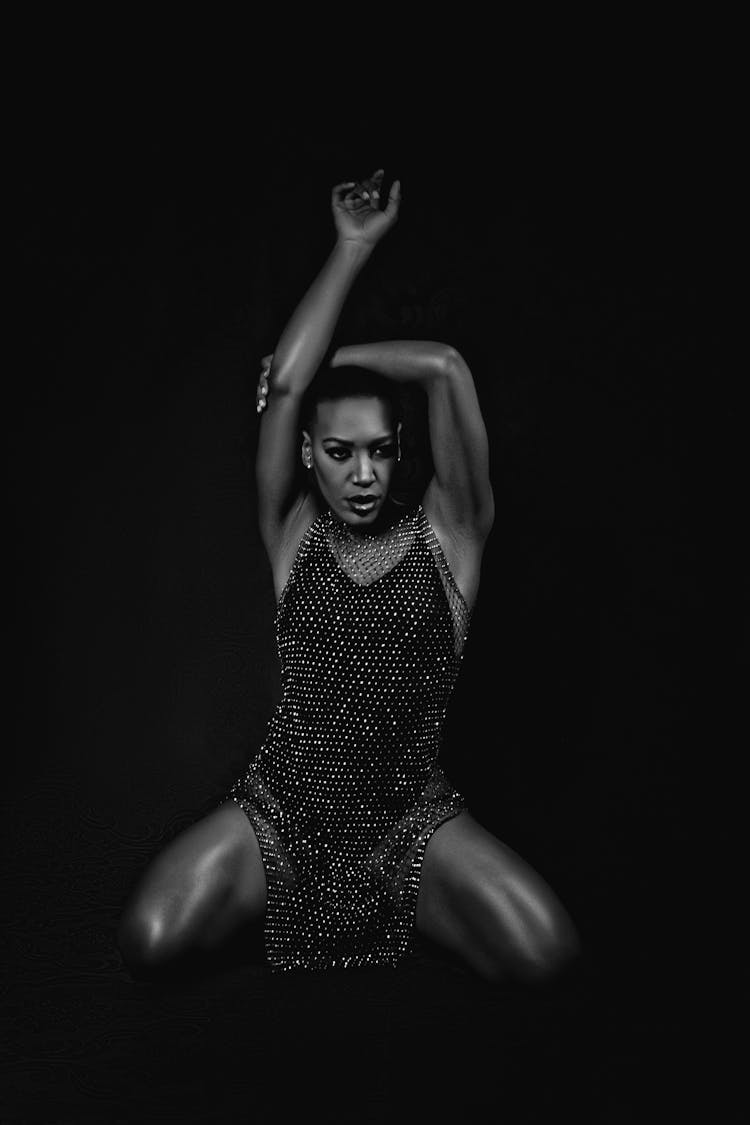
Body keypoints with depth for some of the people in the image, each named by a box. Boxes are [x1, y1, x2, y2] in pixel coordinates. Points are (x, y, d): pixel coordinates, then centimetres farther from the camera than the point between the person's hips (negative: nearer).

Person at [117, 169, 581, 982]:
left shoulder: (446, 533, -2)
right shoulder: (293, 533, 1)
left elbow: (445, 368, -13)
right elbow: (282, 388, -12)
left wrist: (332, 360, 1)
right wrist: (353, 247, -7)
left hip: (413, 815, 0)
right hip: (283, 803, 1)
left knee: (545, 955, -21)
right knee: (147, 940, -20)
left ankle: (400, 906, 14)